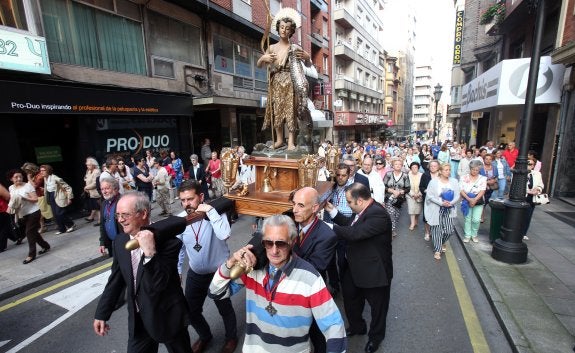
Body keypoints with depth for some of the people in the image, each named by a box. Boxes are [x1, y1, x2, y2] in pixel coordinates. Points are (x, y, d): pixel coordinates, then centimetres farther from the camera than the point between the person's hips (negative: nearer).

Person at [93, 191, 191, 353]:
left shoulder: (168, 241, -25)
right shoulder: (119, 241, -5)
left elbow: (157, 285, -29)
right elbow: (116, 280, 6)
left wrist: (150, 253, -41)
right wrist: (102, 313, 9)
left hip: (167, 317, -4)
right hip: (137, 319, 5)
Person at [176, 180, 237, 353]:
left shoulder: (215, 213, -23)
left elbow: (224, 235, -42)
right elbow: (178, 248, 4)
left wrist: (210, 210, -39)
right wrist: (177, 271, 9)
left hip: (219, 273, -4)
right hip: (195, 274, 4)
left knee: (225, 309, 17)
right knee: (191, 311, 20)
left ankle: (231, 338, 47)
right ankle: (205, 336, 51)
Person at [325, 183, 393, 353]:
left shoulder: (378, 214, -32)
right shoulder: (364, 210, -3)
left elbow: (355, 233, -38)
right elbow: (349, 224, 7)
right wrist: (332, 211, -2)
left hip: (374, 271, -9)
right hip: (355, 268, 9)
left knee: (377, 306, 18)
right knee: (350, 298, 25)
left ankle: (375, 336, 44)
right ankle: (357, 326, 51)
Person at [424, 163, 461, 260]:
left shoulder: (454, 181, 2)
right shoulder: (434, 181, -8)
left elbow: (457, 196, 1)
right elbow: (430, 195, -11)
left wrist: (450, 203, -16)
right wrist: (441, 203, -20)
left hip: (449, 209, 3)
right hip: (436, 209, -3)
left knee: (449, 230, 2)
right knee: (437, 229, 1)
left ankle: (442, 243, 32)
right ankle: (437, 250, 13)